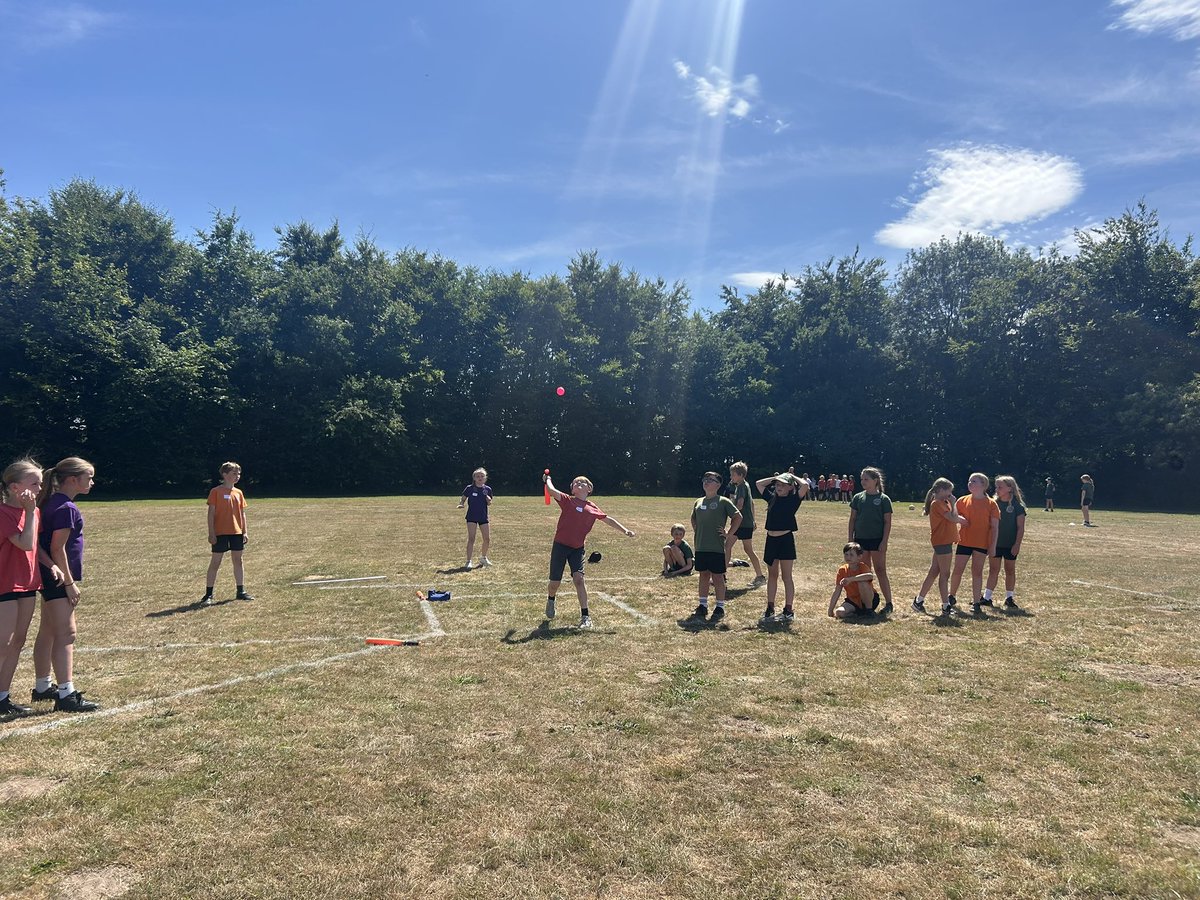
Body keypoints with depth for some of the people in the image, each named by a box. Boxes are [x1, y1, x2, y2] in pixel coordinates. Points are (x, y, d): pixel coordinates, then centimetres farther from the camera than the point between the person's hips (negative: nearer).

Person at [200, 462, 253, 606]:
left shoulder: (238, 493, 9)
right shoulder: (216, 491, -6)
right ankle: (208, 595, 7)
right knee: (215, 562, 0)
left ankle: (241, 591, 17)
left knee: (238, 561, 9)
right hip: (220, 533, -5)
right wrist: (211, 533, -12)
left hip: (237, 533, 5)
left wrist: (245, 532, 8)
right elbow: (211, 513, -8)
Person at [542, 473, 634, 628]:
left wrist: (625, 531, 13)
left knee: (579, 578, -16)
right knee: (555, 582, 4)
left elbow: (608, 519, 15)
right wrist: (547, 480, 2)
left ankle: (585, 616, -8)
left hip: (577, 548, 1)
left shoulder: (592, 508, 7)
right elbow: (551, 491, -15)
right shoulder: (567, 500, -2)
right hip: (560, 545, -1)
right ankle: (551, 599, 40)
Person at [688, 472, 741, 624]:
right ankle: (703, 606, 21)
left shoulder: (723, 501, -6)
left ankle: (720, 608, 11)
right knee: (703, 575, 13)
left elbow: (738, 517, -6)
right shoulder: (698, 502, 10)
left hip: (716, 547, -5)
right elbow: (693, 519, 27)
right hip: (700, 546, 5)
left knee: (717, 577, 2)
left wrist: (728, 533, -8)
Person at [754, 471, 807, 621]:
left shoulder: (793, 499, -5)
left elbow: (805, 486, -20)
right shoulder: (772, 498, 8)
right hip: (771, 539, 5)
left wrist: (793, 477, -5)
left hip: (786, 540, -5)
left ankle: (789, 609, 10)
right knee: (772, 575, 12)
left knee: (786, 576, 2)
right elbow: (758, 483, 15)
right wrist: (775, 478, 10)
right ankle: (770, 608, 19)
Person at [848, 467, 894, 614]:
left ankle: (888, 603, 3)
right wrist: (850, 539, 3)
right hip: (860, 540, 4)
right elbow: (852, 519, 8)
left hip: (877, 540, -4)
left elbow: (887, 522, -4)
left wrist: (884, 541, -11)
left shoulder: (883, 499, -4)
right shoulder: (858, 497, 5)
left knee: (880, 571, -2)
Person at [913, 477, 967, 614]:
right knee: (945, 575, -4)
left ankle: (919, 601, 17)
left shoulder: (942, 503, 15)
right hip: (942, 542, -10)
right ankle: (945, 607, 2)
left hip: (942, 542, 10)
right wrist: (953, 503, -11)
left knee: (933, 572, 12)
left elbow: (954, 518, 15)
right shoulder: (937, 503, -15)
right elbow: (953, 518, -20)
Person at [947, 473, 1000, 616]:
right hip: (964, 541, 1)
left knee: (977, 572, 5)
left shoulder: (991, 504, -2)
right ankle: (951, 597, 23)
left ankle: (976, 603, 12)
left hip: (982, 543, -1)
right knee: (958, 570, 4)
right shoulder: (962, 501, 3)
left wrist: (993, 545, -7)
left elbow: (995, 527, -2)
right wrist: (961, 520, -13)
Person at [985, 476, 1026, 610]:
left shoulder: (1017, 506, -8)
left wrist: (1017, 544, -13)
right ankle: (987, 597, 9)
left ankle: (1009, 598, 20)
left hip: (1010, 545, -3)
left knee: (1010, 570, 9)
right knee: (993, 569, 6)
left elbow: (1020, 528, -8)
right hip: (995, 543, 3)